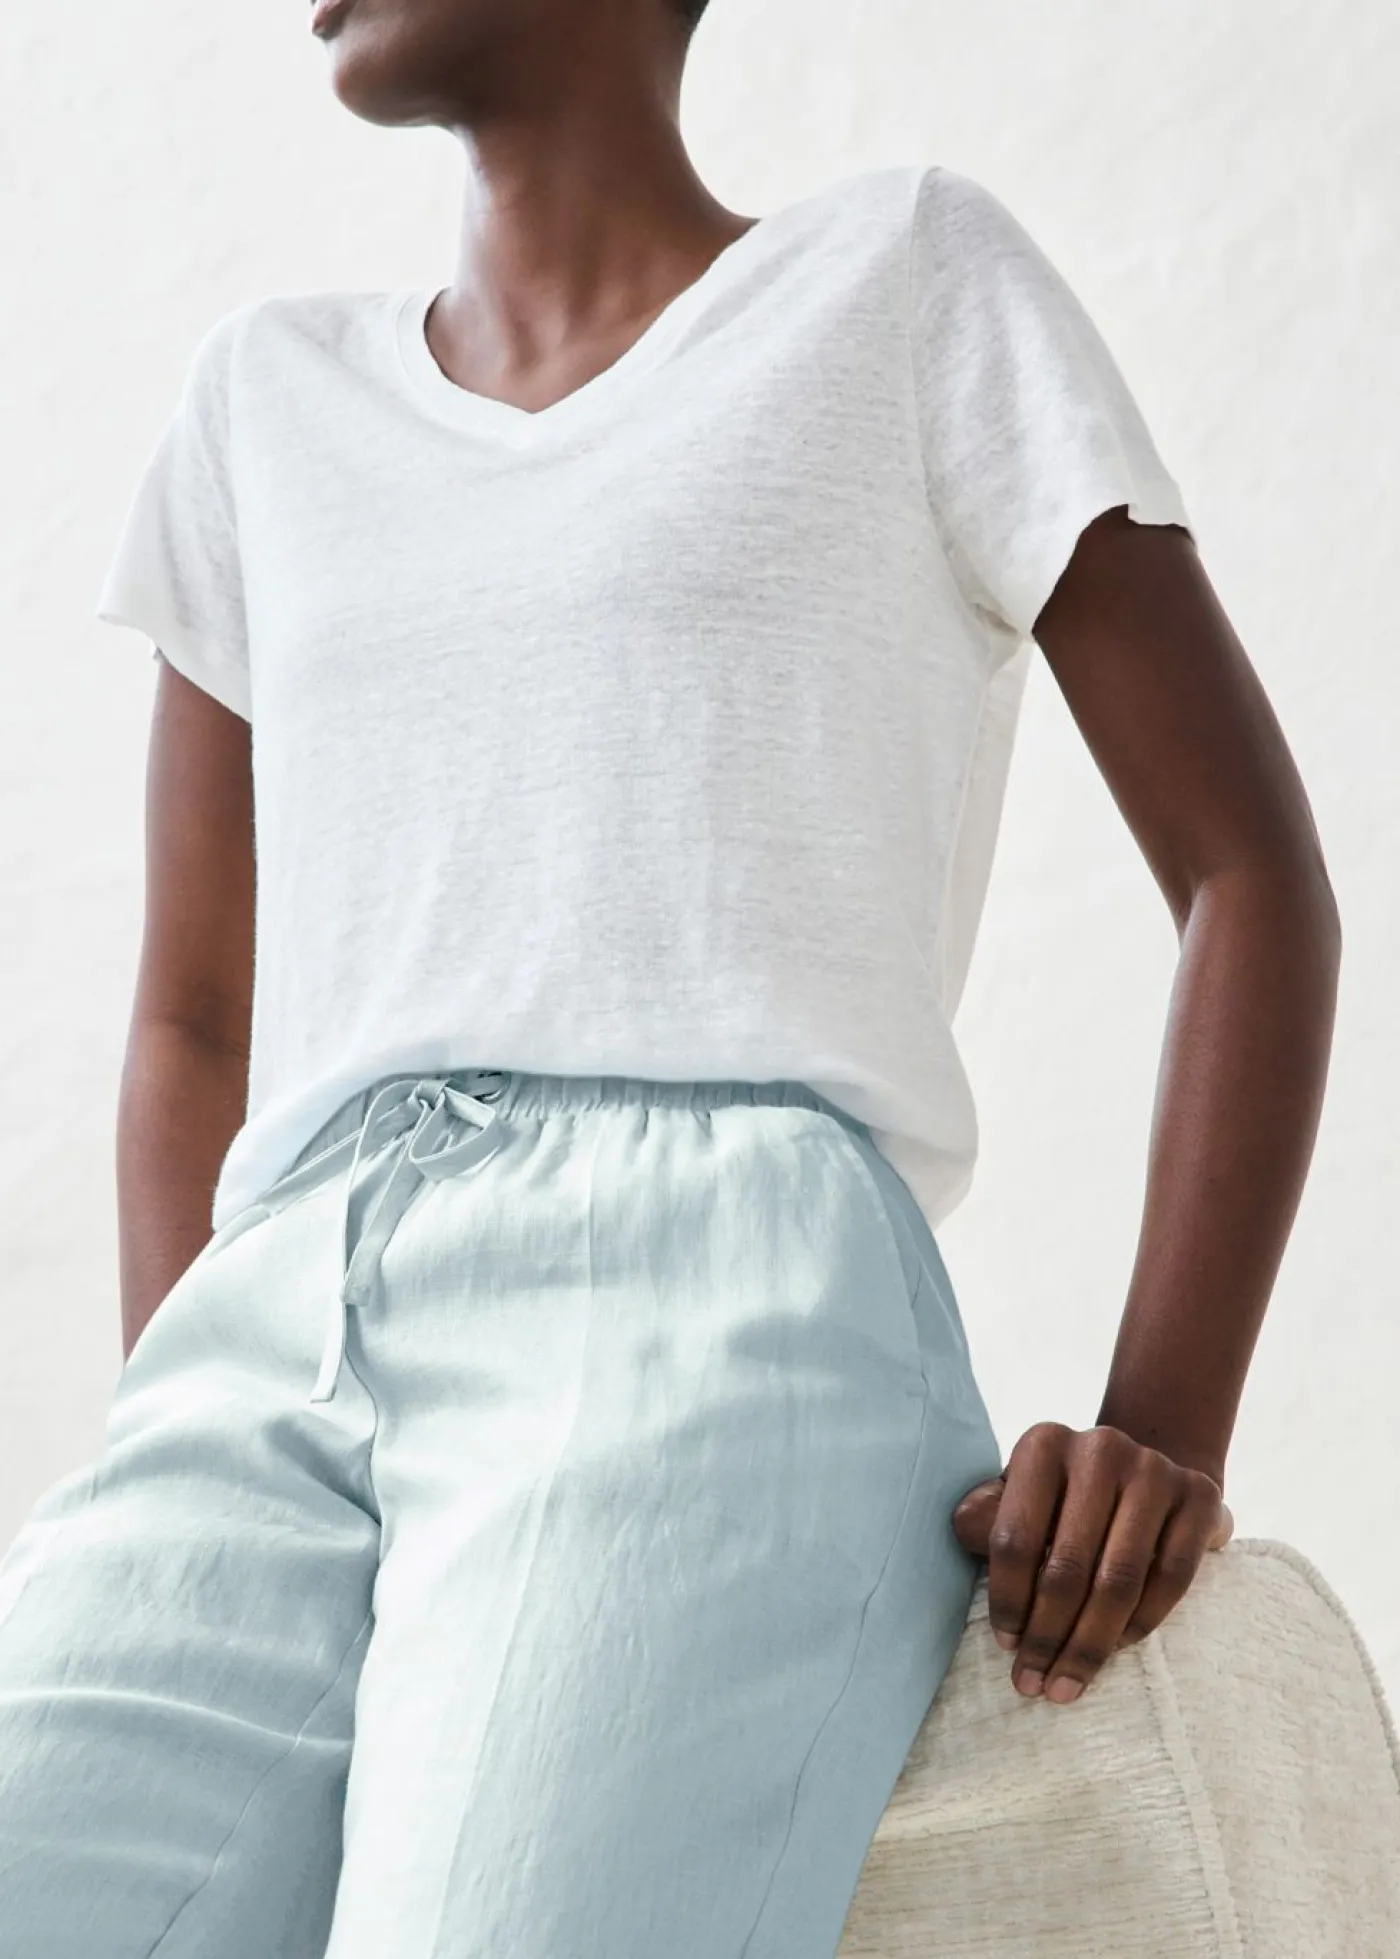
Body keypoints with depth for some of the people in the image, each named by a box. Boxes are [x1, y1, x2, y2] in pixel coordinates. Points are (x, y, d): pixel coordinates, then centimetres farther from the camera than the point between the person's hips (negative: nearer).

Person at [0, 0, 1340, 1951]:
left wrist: (1164, 1438, -5)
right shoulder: (269, 396, 24)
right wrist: (169, 1491, 9)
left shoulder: (912, 275, 13)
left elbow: (1259, 876, 10)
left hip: (731, 1320, -4)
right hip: (278, 1366, 4)